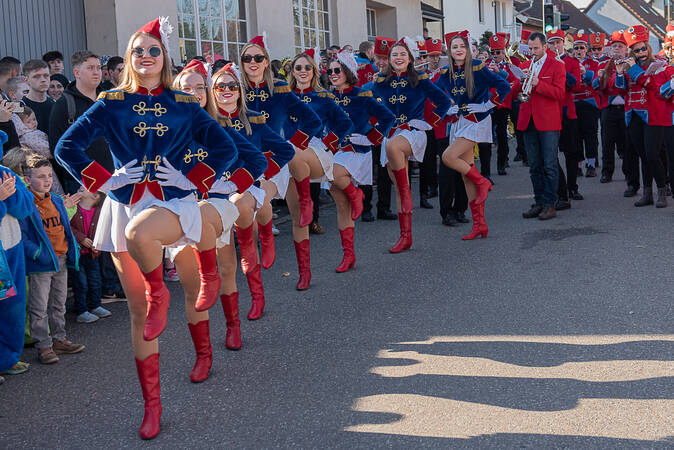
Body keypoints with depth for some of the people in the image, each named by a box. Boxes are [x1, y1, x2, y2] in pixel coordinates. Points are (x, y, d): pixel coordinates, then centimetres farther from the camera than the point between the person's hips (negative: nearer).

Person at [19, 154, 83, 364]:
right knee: (39, 307, 0)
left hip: (61, 261, 7)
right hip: (40, 264, -7)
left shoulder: (56, 201, 10)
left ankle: (58, 340, 28)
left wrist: (73, 249, 10)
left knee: (58, 304, 17)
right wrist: (37, 253, -24)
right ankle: (43, 346, 8)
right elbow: (21, 236, -15)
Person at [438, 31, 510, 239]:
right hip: (458, 123, 6)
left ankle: (482, 182, 2)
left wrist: (487, 105, -12)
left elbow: (504, 86, -12)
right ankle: (479, 224, 8)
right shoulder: (446, 74, 6)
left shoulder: (478, 69, -9)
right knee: (466, 169, 4)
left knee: (448, 156, -22)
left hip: (476, 121, -6)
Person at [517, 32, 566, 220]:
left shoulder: (556, 65, 0)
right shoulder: (527, 66, 16)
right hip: (529, 120, 6)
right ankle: (539, 202, 16)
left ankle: (550, 204, 0)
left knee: (550, 165, -4)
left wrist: (538, 83, -19)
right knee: (534, 166, 9)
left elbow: (559, 93, -9)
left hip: (548, 121, -5)